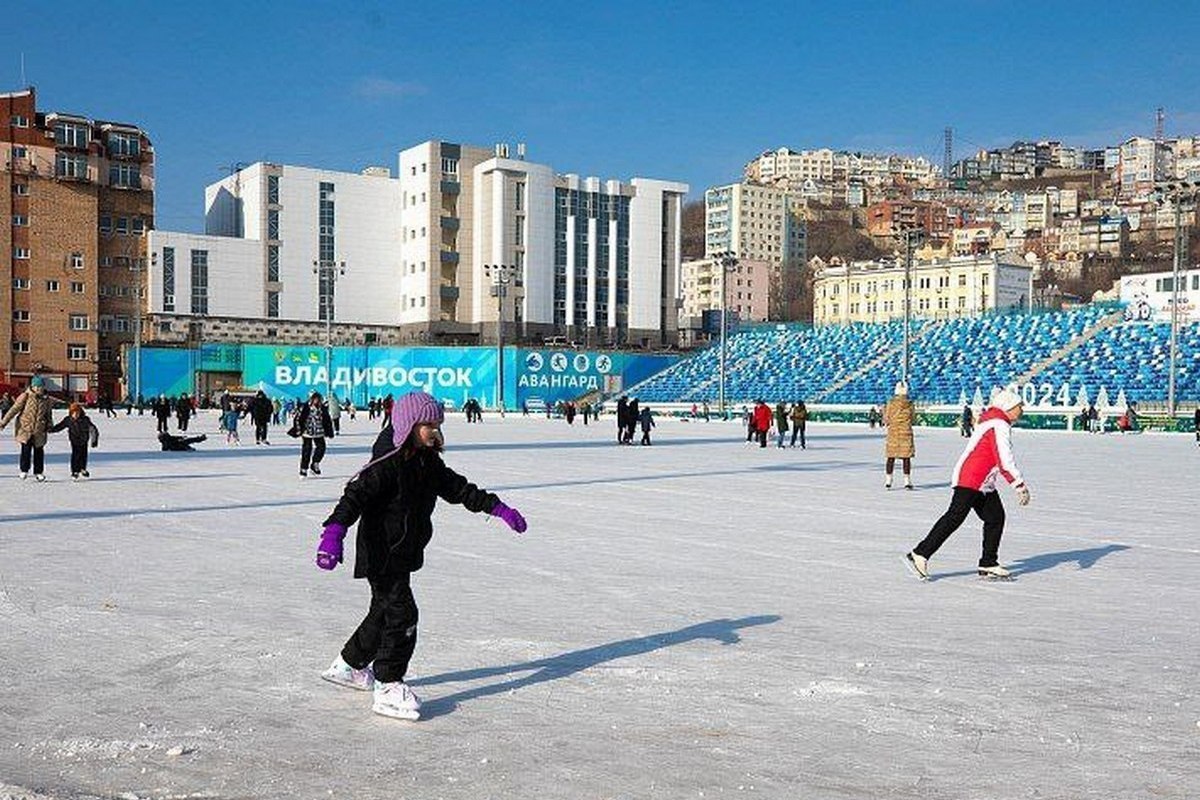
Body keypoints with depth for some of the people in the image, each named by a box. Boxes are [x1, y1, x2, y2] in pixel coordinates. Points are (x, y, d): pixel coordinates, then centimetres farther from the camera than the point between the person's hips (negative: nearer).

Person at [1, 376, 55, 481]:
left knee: (39, 451, 7)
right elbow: (15, 409, -7)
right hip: (25, 428, -3)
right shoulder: (25, 396, -6)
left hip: (39, 431, 3)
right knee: (26, 450, -6)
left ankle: (38, 472, 19)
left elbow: (48, 414, 19)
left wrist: (49, 425, 13)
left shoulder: (46, 399, 6)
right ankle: (24, 470, 11)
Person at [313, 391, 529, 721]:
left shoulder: (429, 463, 6)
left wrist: (497, 508, 12)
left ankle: (349, 665, 41)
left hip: (405, 554, 9)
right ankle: (387, 687, 1)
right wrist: (334, 530, -45)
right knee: (402, 616, -10)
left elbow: (459, 489, 14)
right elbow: (355, 495, -29)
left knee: (384, 612, 22)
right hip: (381, 554, -9)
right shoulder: (386, 465, -20)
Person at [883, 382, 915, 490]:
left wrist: (884, 410, 14)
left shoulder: (891, 403, -6)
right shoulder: (910, 404, -3)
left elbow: (887, 420, -4)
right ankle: (907, 481, 2)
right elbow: (913, 418, 6)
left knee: (891, 457, 7)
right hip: (906, 432, 0)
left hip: (893, 432, 0)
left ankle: (888, 481, 9)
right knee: (906, 458, 3)